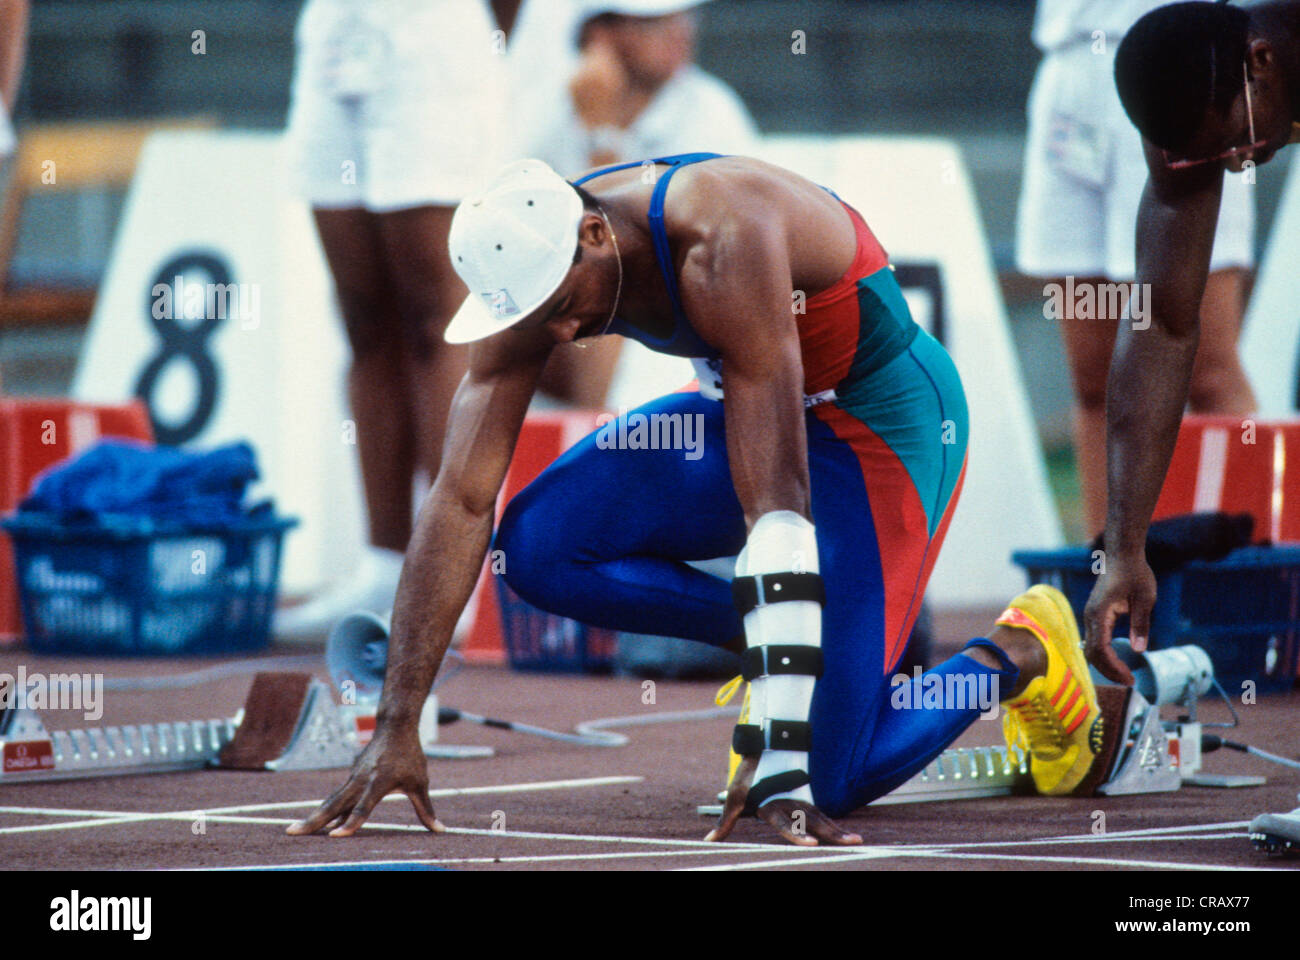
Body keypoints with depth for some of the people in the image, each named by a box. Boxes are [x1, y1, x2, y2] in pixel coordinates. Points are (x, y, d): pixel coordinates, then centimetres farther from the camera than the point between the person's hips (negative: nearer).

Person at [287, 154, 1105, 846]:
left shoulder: (722, 243, -36)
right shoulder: (533, 266, -16)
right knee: (537, 546, -16)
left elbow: (777, 501, -39)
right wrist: (397, 729, -22)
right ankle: (774, 635, 4)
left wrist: (779, 763, -42)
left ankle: (1020, 655, 14)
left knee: (832, 780, -14)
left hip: (886, 413, -7)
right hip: (757, 406, 7)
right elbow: (461, 501, -15)